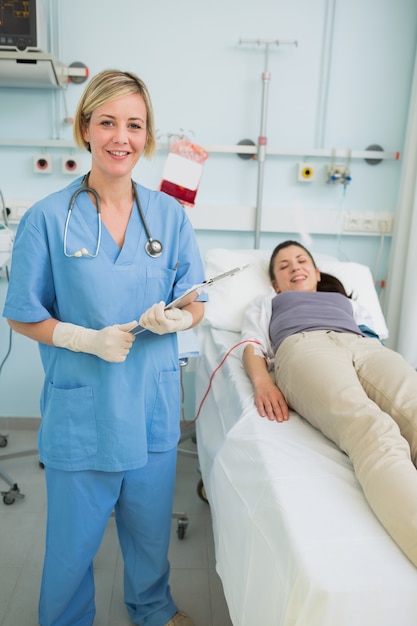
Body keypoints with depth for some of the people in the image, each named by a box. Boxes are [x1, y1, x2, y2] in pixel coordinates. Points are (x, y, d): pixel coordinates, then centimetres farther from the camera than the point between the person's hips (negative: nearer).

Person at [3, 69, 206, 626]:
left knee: (151, 528, 23)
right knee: (73, 541, 16)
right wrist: (87, 339, -19)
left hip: (153, 403, 3)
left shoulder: (169, 215, -1)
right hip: (80, 408, -2)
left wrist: (174, 318, -19)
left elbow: (196, 305, 3)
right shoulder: (48, 218, -9)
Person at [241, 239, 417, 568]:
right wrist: (262, 381, -6)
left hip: (367, 347, 3)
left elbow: (375, 338, 31)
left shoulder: (346, 301, 46)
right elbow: (252, 347, 18)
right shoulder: (265, 305, 38)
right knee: (373, 433, -37)